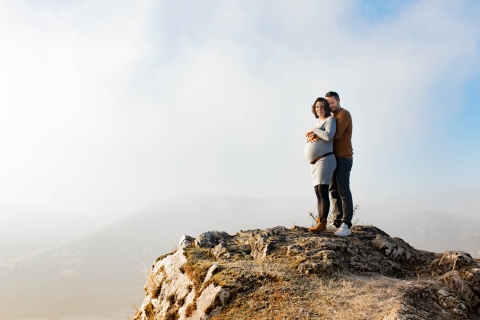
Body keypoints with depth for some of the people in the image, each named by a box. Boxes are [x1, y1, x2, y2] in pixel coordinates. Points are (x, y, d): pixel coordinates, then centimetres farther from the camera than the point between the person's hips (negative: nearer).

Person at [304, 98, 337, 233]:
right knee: (318, 193, 3)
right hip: (315, 162, 8)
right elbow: (308, 139, 22)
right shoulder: (318, 123, 23)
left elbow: (328, 136, -19)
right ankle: (320, 222, 3)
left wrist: (314, 130, -8)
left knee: (323, 192, -14)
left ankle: (322, 223, -17)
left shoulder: (330, 120, -1)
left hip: (325, 160, -8)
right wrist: (310, 137, -1)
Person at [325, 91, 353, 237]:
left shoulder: (344, 114, -5)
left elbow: (337, 134, -21)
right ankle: (337, 222, 7)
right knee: (334, 190, 5)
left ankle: (346, 225, -15)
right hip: (334, 158, 9)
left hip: (343, 158, -9)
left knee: (343, 191, -13)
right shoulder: (332, 117, 22)